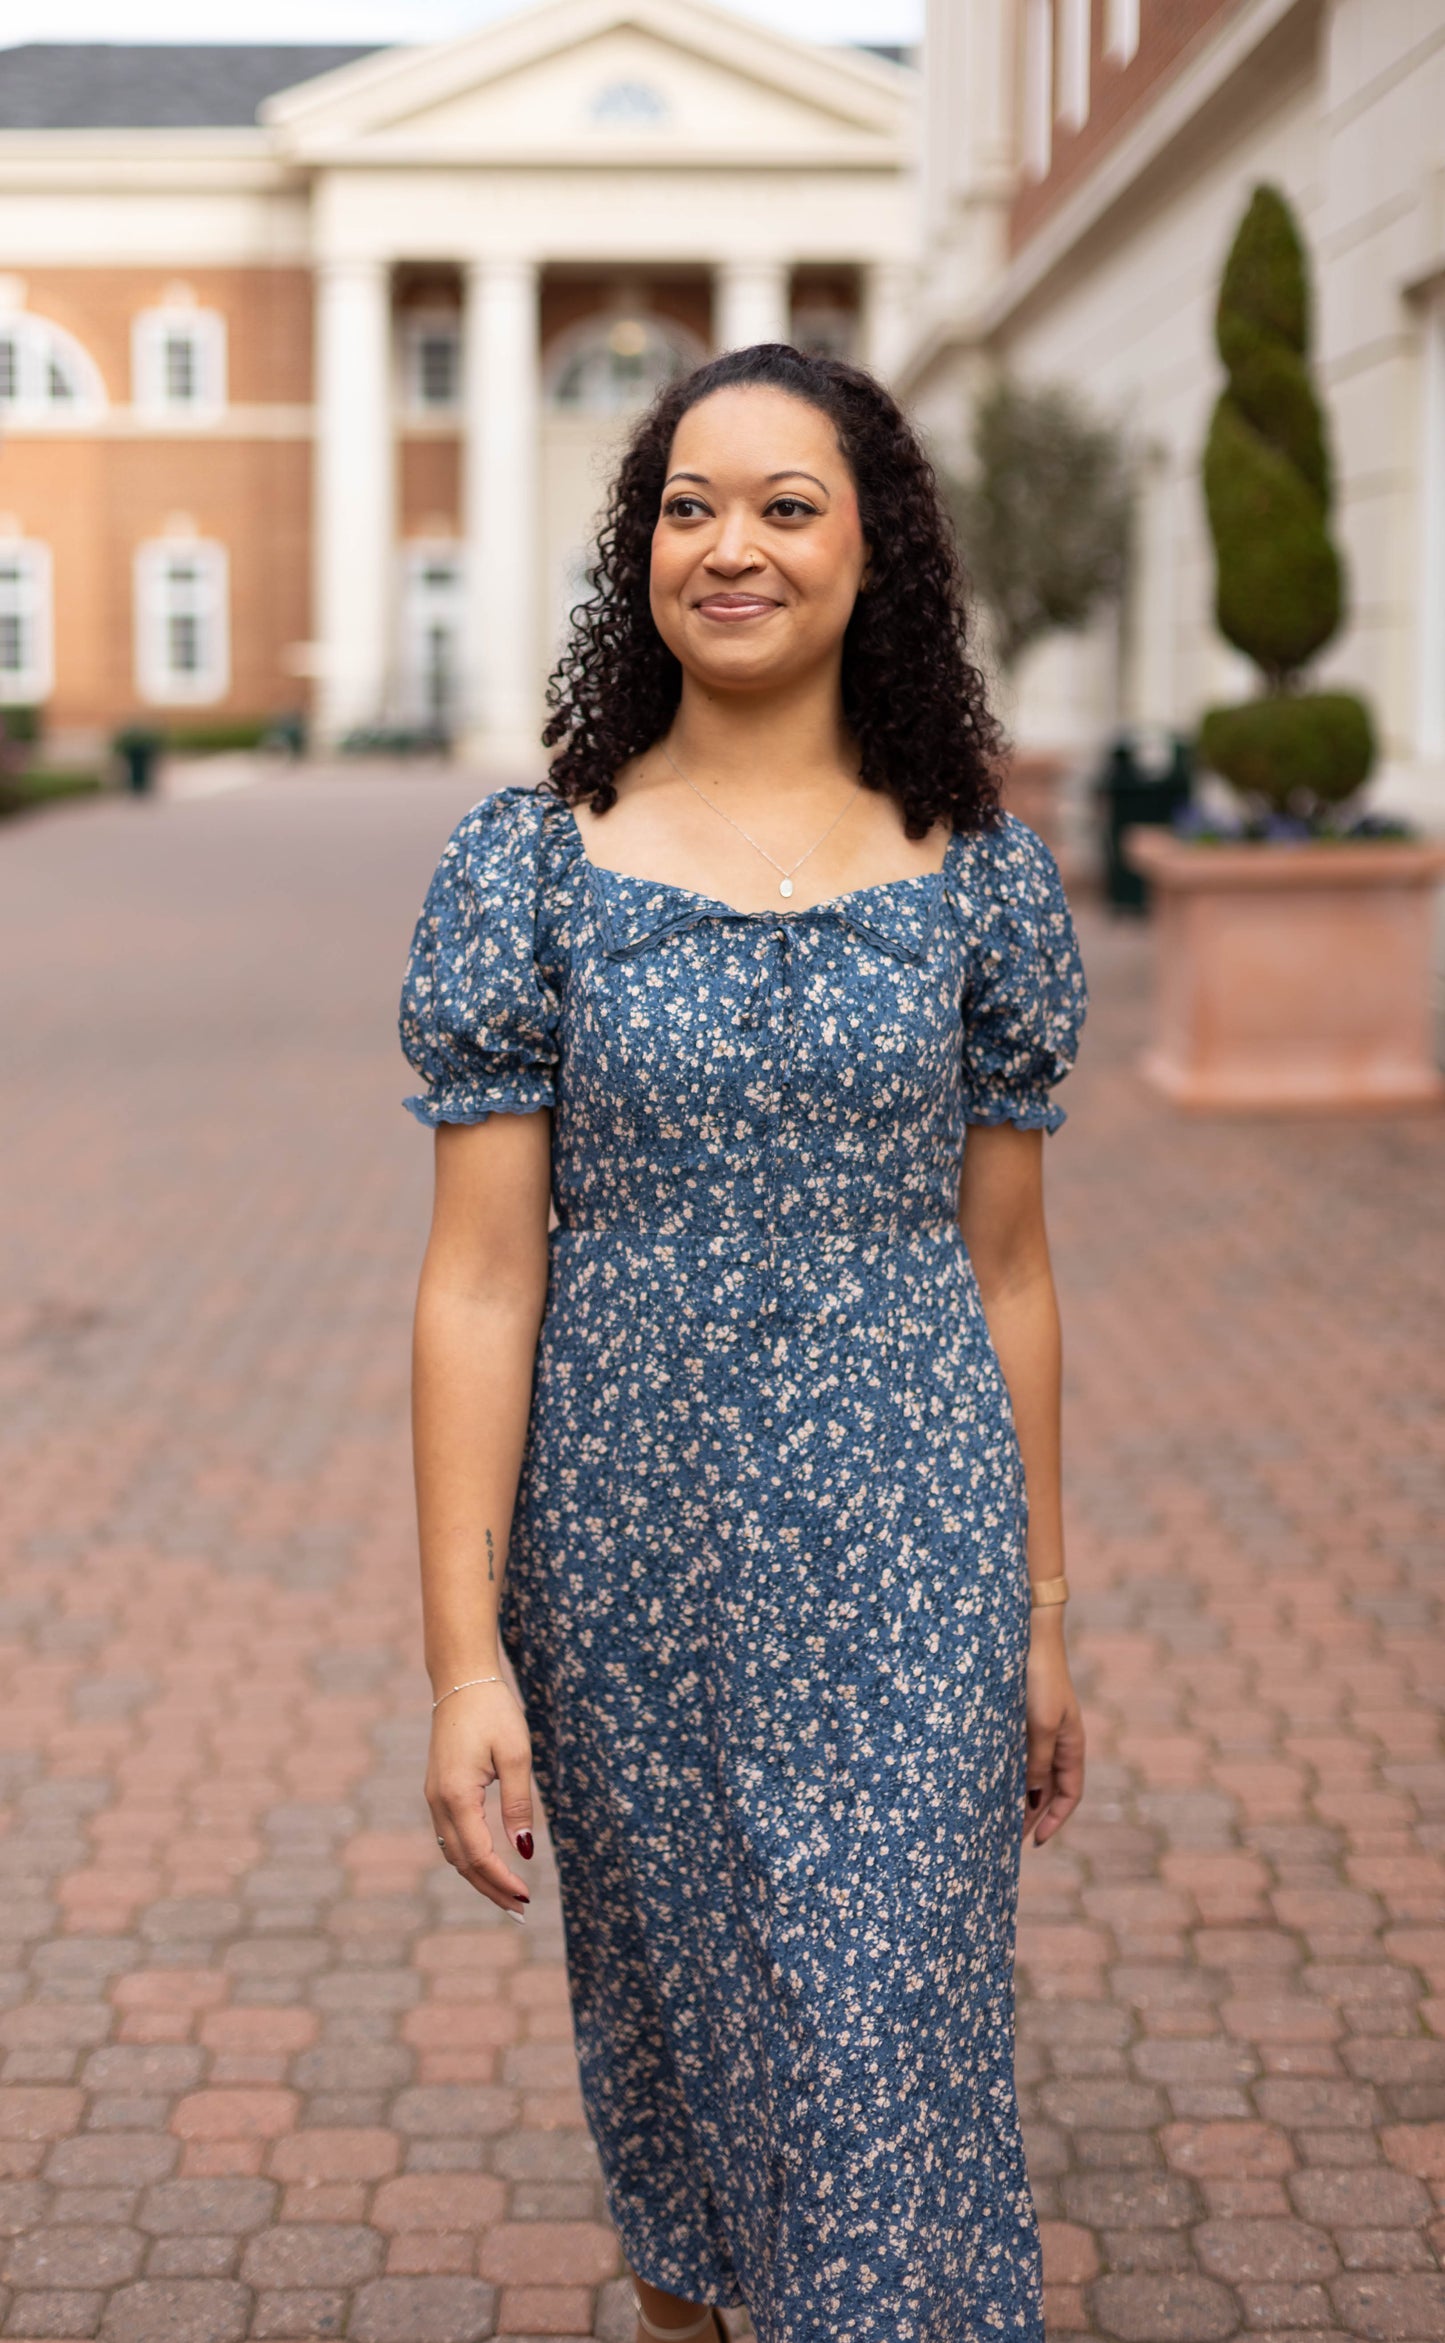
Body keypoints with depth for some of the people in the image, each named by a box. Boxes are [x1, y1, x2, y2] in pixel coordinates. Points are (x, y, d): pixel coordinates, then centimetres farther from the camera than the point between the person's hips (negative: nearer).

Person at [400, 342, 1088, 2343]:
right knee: (665, 2010, 17)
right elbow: (481, 1278, -5)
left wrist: (1043, 1615, 8)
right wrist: (463, 1656, -9)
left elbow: (1005, 1264, 6)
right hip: (626, 1552, 1)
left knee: (887, 2063, 0)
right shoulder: (527, 863, -3)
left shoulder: (979, 873, 1)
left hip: (905, 1568, 0)